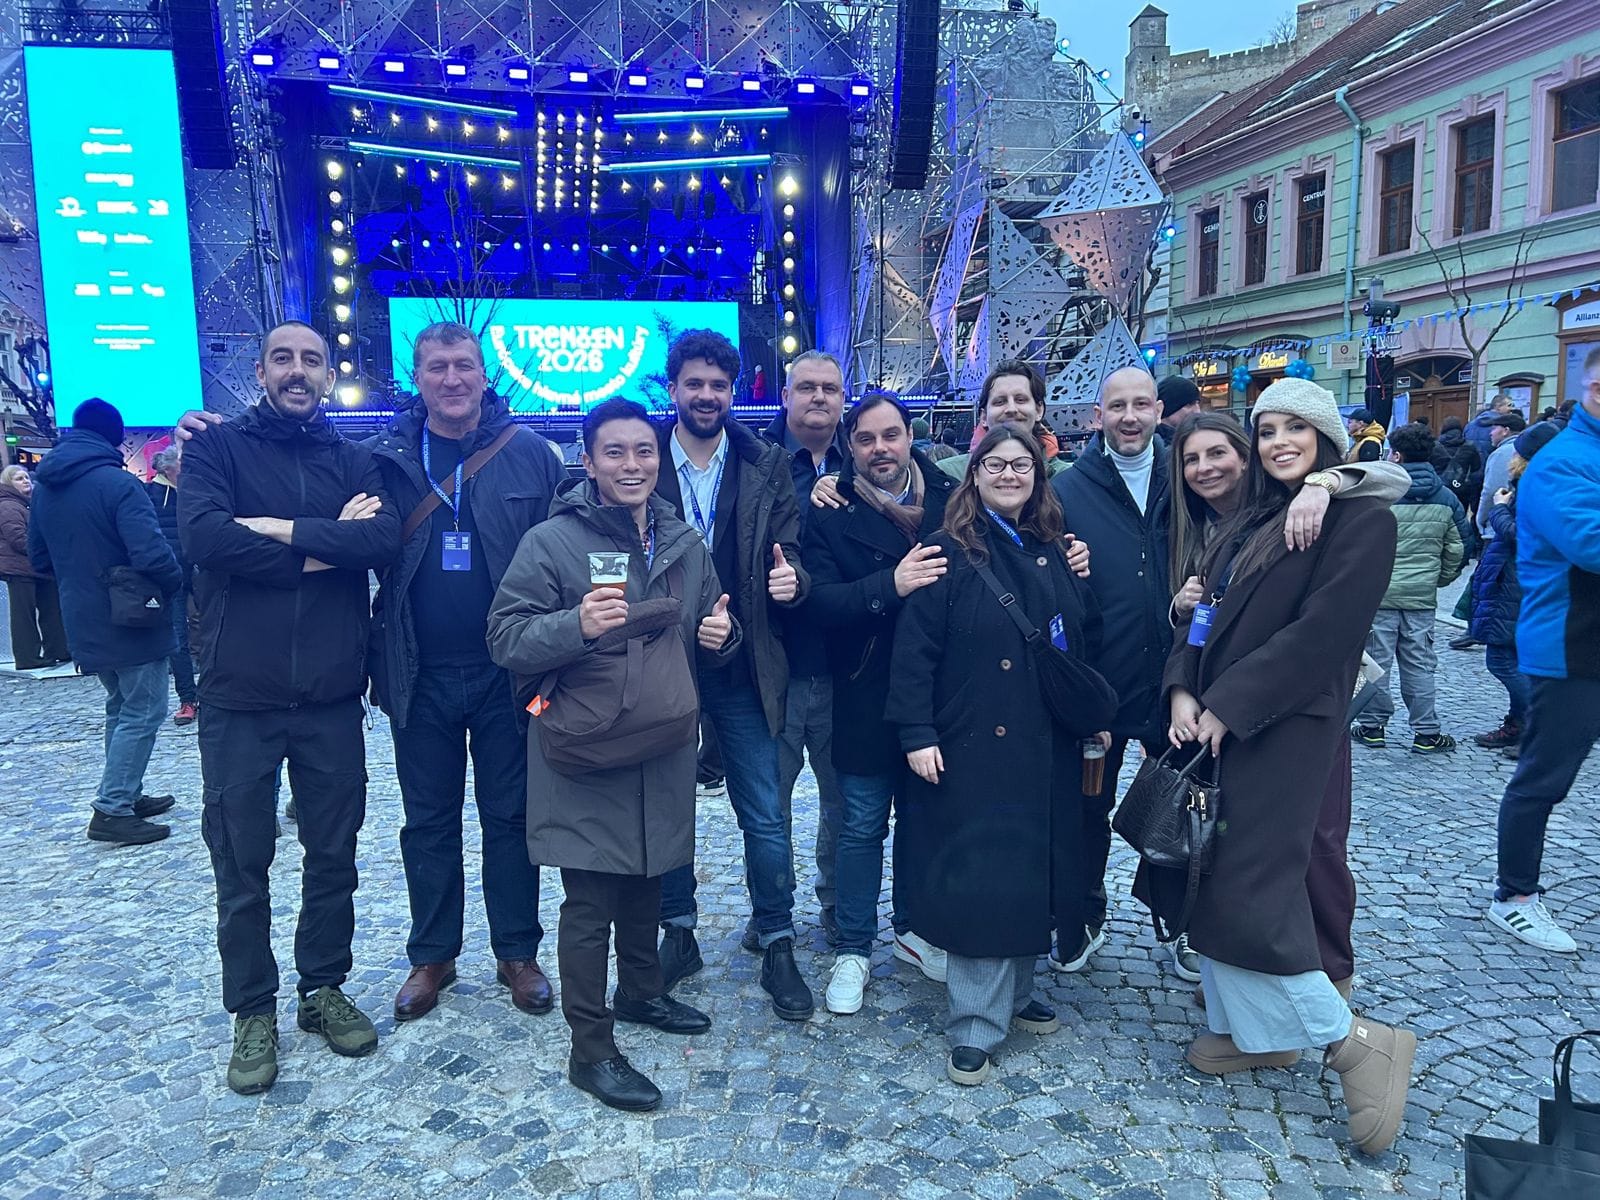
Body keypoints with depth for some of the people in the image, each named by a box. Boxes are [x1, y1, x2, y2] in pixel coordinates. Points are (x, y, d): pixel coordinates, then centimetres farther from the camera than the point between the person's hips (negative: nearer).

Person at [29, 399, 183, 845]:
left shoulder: (44, 487, 7)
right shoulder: (117, 483, -19)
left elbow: (40, 558, 15)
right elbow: (152, 554, -28)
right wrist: (175, 584, -11)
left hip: (84, 622, 8)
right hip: (132, 620, -8)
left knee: (120, 708, 21)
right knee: (142, 713, 0)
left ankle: (127, 795, 27)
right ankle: (112, 811, 0)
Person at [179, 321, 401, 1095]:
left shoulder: (354, 462, 7)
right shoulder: (218, 446, 1)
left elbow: (384, 539, -12)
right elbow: (203, 536, -18)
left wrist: (281, 528, -18)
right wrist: (325, 548, -13)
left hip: (332, 696, 2)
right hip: (238, 697, -2)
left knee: (334, 853, 13)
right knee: (241, 864, 9)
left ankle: (324, 988, 32)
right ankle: (252, 1012, 27)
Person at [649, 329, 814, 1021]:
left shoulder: (767, 466, 2)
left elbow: (787, 551, 1)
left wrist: (791, 577, -22)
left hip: (742, 670, 0)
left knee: (765, 816, 4)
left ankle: (777, 947, 22)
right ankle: (678, 934, 32)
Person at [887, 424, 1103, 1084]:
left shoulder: (1055, 552, 11)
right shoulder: (950, 551, -5)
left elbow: (1086, 640, 14)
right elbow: (914, 647, -10)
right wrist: (916, 733, -16)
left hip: (1047, 749, 6)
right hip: (972, 748, -5)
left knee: (1033, 874, 13)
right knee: (979, 879, -2)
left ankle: (1015, 994, 32)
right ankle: (975, 1027, 10)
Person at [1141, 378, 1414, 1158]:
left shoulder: (1361, 519, -9)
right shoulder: (1247, 521, 14)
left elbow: (1320, 633, -17)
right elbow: (1204, 611, 11)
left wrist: (1228, 707, -16)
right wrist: (1181, 691, -6)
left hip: (1280, 734, -8)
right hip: (1210, 723, 8)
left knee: (1244, 891, -8)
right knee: (1202, 878, 10)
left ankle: (1354, 1040, 10)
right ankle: (1253, 1030, 26)